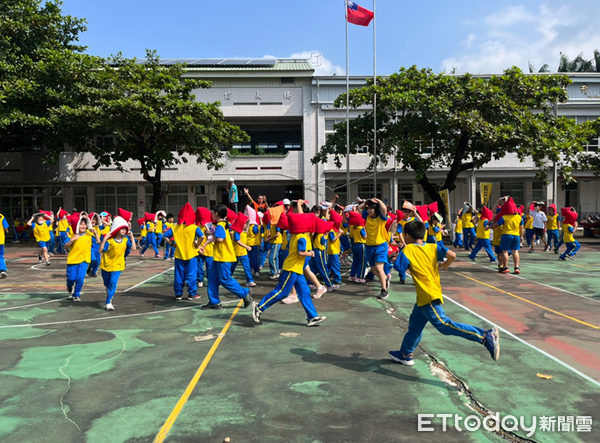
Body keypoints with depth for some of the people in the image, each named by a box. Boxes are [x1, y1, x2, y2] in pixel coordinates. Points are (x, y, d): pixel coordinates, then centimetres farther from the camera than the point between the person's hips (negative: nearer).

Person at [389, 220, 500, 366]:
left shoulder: (408, 250, -7)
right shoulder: (433, 247, 6)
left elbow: (399, 268, -12)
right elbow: (452, 255, -8)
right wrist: (444, 266, 11)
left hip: (428, 297, -8)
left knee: (444, 324, -16)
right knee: (414, 325, 19)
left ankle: (485, 336, -24)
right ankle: (405, 355, 33)